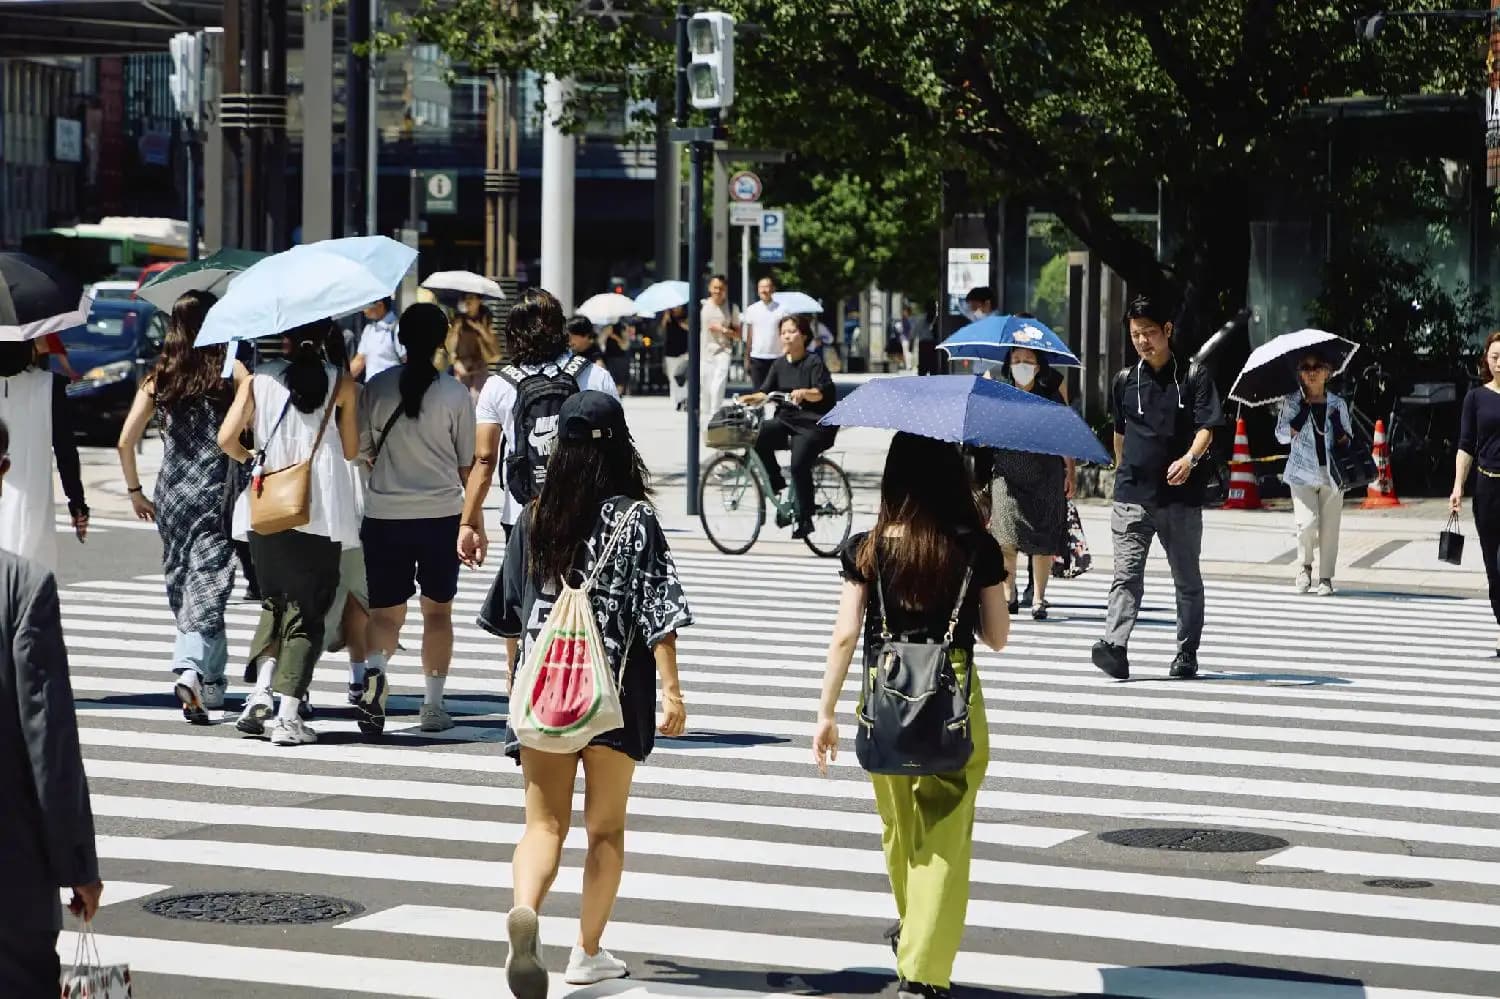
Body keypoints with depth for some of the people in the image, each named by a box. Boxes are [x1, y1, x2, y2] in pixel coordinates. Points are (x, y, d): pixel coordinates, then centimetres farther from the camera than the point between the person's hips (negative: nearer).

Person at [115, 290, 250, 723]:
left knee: (183, 588, 15)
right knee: (208, 588, -6)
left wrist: (135, 491, 15)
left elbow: (125, 441, 4)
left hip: (170, 494, 4)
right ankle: (192, 669, -27)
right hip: (216, 493, -3)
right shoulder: (230, 370, -4)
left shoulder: (158, 378, 5)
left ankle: (212, 684, 21)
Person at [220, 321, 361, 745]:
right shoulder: (340, 384, 1)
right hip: (321, 515, -2)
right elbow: (351, 450, 7)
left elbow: (226, 439, -2)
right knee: (307, 611, 4)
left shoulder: (259, 380, 3)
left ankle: (261, 690, 0)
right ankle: (288, 716, -5)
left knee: (274, 602, 20)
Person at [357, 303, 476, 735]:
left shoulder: (377, 387, -2)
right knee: (438, 610, 14)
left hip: (384, 516, 0)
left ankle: (375, 668, -25)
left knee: (385, 612, 5)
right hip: (442, 514, 0)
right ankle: (434, 704, 16)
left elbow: (362, 450, 7)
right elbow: (467, 464, -1)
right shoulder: (455, 392, -5)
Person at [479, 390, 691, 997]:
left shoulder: (535, 518, 4)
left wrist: (519, 682, 23)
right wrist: (671, 690, -8)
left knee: (544, 824, 4)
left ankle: (524, 911, -24)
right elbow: (657, 612, -11)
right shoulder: (634, 518, -6)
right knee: (606, 827, 13)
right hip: (615, 692, -2)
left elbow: (508, 616, 11)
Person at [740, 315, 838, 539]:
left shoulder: (814, 362, -3)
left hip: (813, 423, -5)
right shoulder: (780, 364, 14)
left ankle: (805, 519, -14)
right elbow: (766, 391, 8)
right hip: (786, 420, 5)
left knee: (799, 464, -25)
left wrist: (804, 392, -36)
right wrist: (752, 398, -13)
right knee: (759, 436, -25)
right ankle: (777, 483, -8)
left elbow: (822, 392, -16)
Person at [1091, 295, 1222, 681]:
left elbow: (1206, 428, -8)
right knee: (1126, 575, -12)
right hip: (1132, 495, 2)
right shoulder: (1125, 380, 12)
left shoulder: (1194, 376, 1)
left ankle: (1187, 653, 17)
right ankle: (1115, 647, -24)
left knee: (1187, 580, 9)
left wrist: (1190, 458, -26)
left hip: (1181, 494, -2)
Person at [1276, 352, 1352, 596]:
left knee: (1329, 528, 0)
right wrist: (1301, 417, -13)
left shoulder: (1337, 404, 8)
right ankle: (1305, 565, 11)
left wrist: (1343, 437, -9)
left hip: (1332, 473, 2)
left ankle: (1325, 578, 10)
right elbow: (1281, 436, 1)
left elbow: (1347, 438, 15)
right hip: (1303, 473, -2)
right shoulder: (1292, 402, 5)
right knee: (1307, 521, -16)